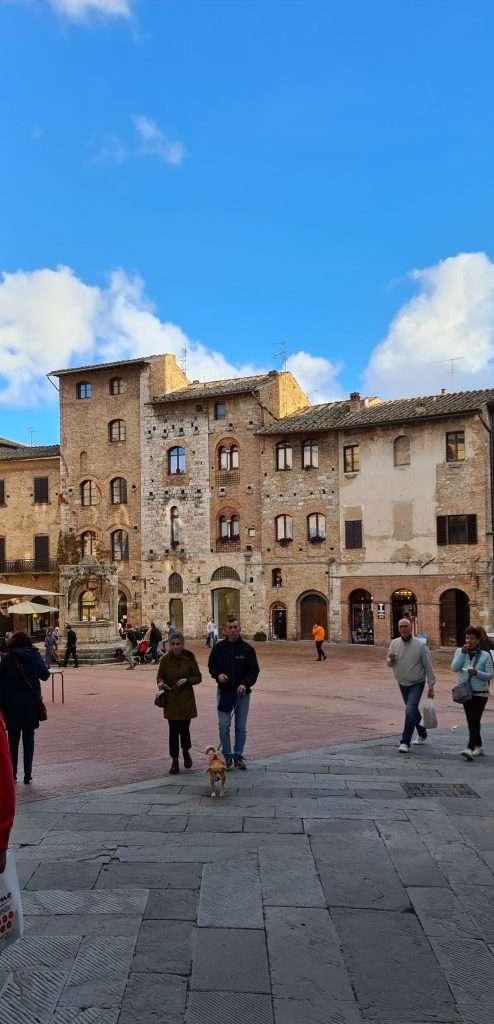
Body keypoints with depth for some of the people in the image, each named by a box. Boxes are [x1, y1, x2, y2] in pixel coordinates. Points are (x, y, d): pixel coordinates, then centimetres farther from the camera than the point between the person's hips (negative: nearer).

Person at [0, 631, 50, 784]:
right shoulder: (35, 655, 0)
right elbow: (45, 675, 6)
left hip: (13, 703, -1)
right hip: (32, 702, 1)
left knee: (13, 738, 10)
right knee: (29, 737, 9)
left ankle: (12, 774, 12)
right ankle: (28, 774, 6)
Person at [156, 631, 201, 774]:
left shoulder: (189, 659, -5)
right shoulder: (165, 659, -4)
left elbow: (198, 677, 1)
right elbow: (160, 676, 5)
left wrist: (187, 680, -17)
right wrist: (160, 682, -18)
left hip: (186, 699, 0)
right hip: (170, 700, 1)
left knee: (184, 728, 1)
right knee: (173, 730, 0)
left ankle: (186, 751, 32)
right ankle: (175, 761, 16)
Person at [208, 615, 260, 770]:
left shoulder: (247, 649, -2)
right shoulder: (219, 648, 0)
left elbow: (254, 670, -1)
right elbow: (211, 666, 9)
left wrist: (245, 684, -17)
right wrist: (218, 675, -12)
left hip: (242, 693, 0)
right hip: (224, 692, 0)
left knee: (241, 727, 7)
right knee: (223, 726, -3)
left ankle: (238, 756, 20)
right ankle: (227, 756, 12)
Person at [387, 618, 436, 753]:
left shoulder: (420, 645, -13)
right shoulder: (394, 643, -2)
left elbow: (428, 667, -9)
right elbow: (390, 664, 7)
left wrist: (431, 687, -10)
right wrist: (390, 659, -17)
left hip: (417, 684, -5)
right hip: (402, 684, 5)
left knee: (410, 711, -17)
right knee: (413, 711, 19)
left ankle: (405, 742, -12)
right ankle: (422, 734, 41)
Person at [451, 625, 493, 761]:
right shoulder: (459, 651, 3)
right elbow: (454, 668, -10)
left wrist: (476, 673, -23)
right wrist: (463, 653, -18)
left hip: (480, 693, -4)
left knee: (475, 721, -14)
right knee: (471, 722, 12)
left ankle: (470, 749, -23)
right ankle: (478, 747, 27)